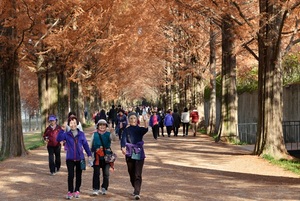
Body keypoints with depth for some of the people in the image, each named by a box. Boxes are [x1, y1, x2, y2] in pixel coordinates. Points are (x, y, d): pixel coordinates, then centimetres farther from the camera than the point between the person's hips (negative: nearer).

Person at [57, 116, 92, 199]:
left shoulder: (81, 134, 1)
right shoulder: (66, 134, -2)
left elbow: (85, 144, 6)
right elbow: (58, 139, -17)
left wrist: (89, 155, 6)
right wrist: (62, 130, -25)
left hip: (80, 158, 2)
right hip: (70, 159, -1)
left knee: (78, 175, 11)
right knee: (70, 175, -8)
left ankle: (77, 191, 25)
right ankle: (70, 192, 3)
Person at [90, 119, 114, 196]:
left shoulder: (108, 134, 6)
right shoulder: (94, 135, 6)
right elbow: (91, 145, 11)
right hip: (97, 157, 0)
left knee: (106, 174, 3)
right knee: (96, 173, -3)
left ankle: (104, 188, 16)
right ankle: (95, 189, 1)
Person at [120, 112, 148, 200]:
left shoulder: (140, 129, 4)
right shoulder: (126, 130, 5)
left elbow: (145, 130, -21)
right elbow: (123, 139, -12)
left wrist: (145, 122, -42)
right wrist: (123, 148, -33)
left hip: (139, 154, -2)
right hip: (129, 154, 2)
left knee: (138, 174, -10)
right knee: (131, 173, 12)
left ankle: (137, 193, -16)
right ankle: (135, 189, 33)